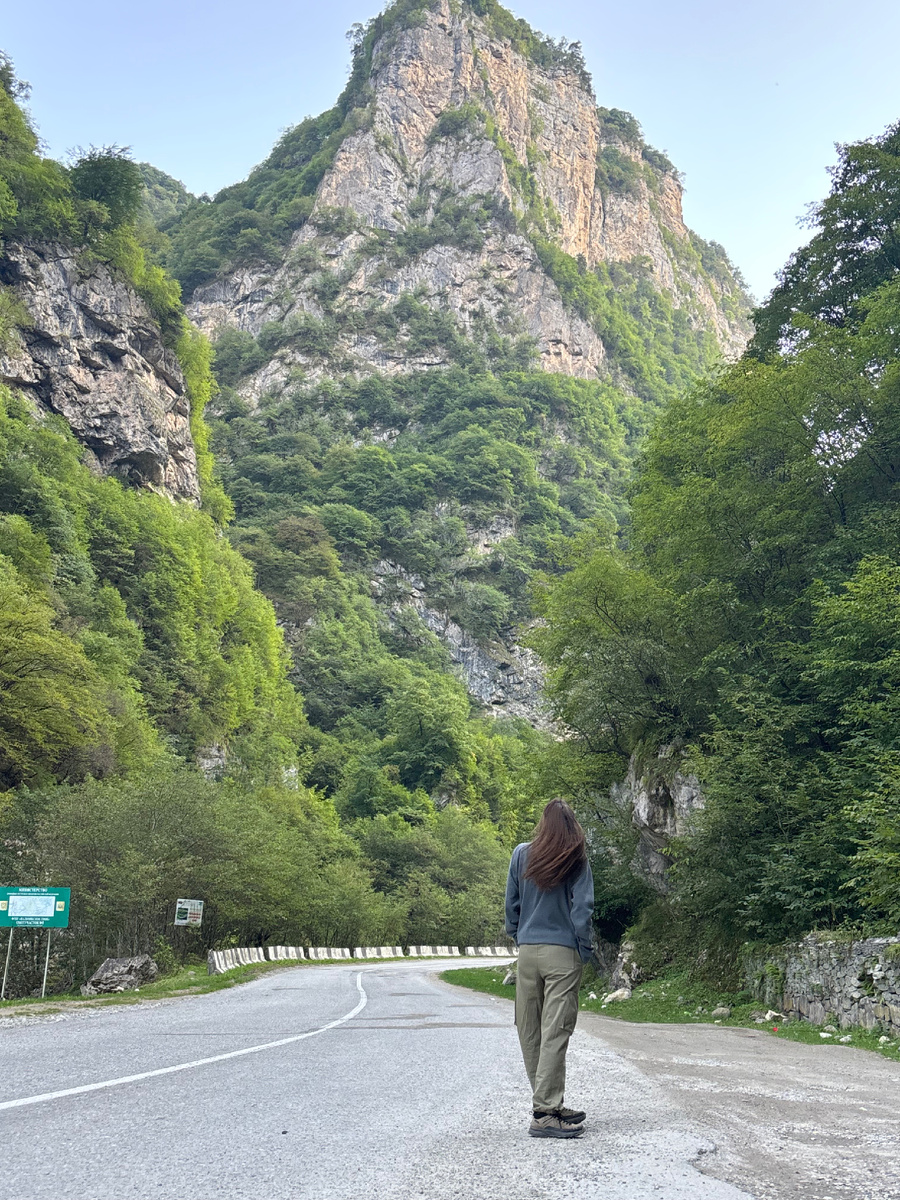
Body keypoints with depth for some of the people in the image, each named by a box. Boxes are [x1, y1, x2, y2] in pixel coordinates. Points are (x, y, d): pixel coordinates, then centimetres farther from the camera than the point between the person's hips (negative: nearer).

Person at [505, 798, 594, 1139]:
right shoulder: (576, 859, -3)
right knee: (555, 1032, -3)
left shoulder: (521, 854, 4)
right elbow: (582, 908, -7)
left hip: (527, 952, 3)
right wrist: (585, 951, 2)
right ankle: (545, 1114, -8)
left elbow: (511, 903, 7)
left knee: (530, 1033, 12)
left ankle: (548, 1105, 22)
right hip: (563, 954, -3)